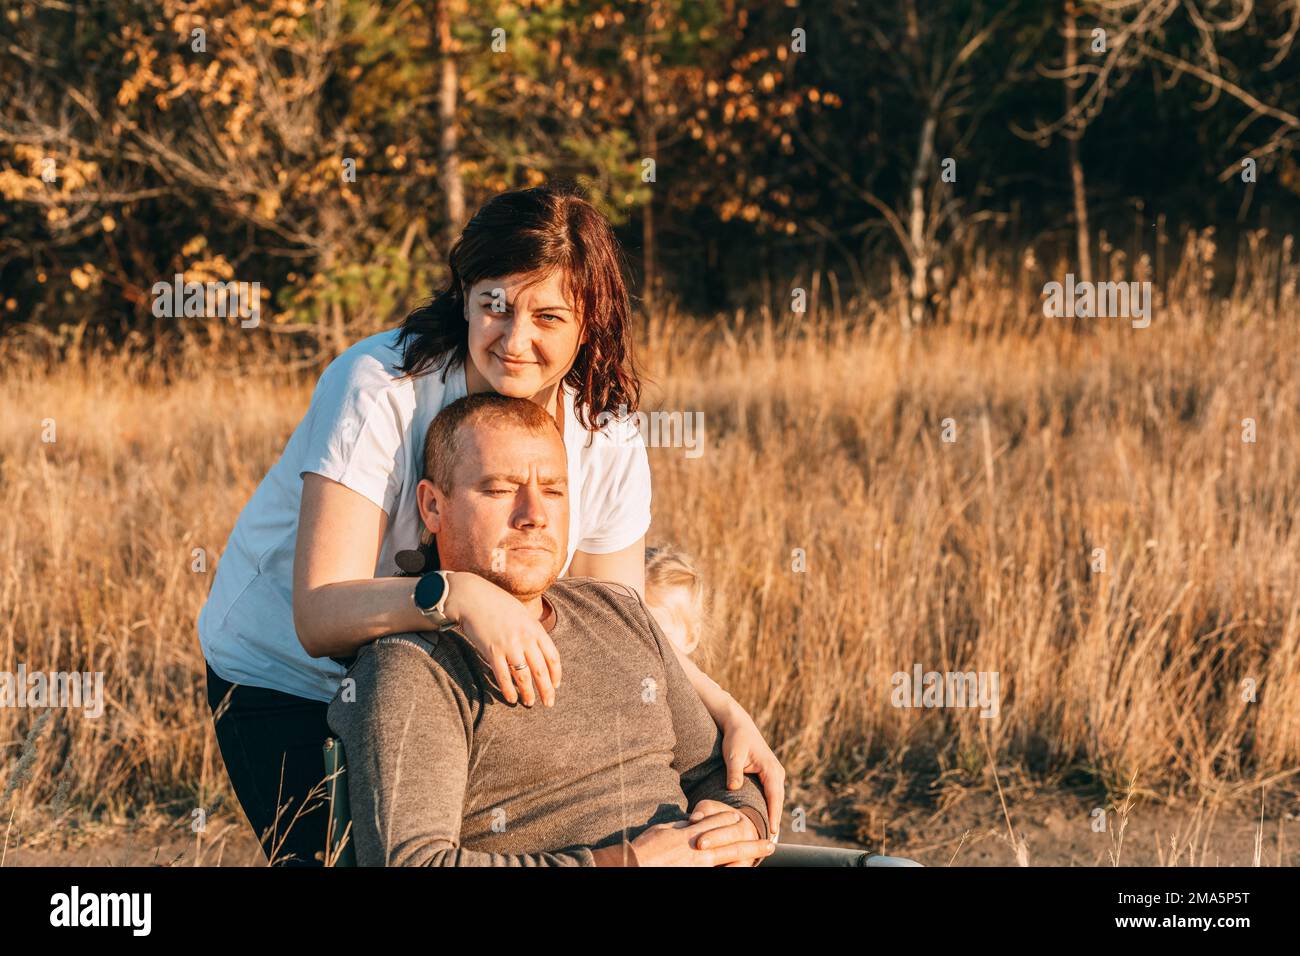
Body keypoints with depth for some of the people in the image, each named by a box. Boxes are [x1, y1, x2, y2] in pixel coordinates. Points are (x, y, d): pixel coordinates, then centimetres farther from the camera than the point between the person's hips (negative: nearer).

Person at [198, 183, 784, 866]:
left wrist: (728, 715, -23)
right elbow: (319, 617, -36)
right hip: (286, 676, -4)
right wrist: (456, 595, -53)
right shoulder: (378, 390, -29)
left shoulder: (607, 437, -13)